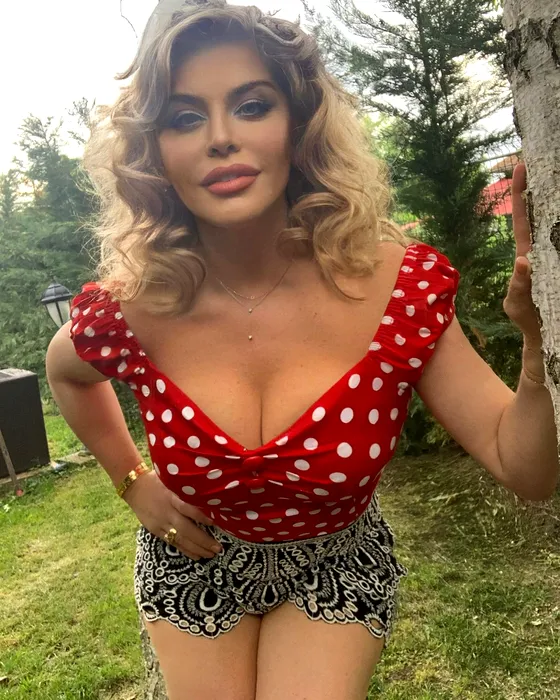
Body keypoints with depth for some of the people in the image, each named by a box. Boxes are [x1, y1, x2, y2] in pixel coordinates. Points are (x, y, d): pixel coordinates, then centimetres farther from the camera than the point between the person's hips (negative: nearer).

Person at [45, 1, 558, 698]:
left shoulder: (399, 285, -24)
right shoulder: (129, 312, -22)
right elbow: (66, 370, 4)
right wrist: (134, 483, -2)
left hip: (335, 571, 0)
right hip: (192, 567, 1)